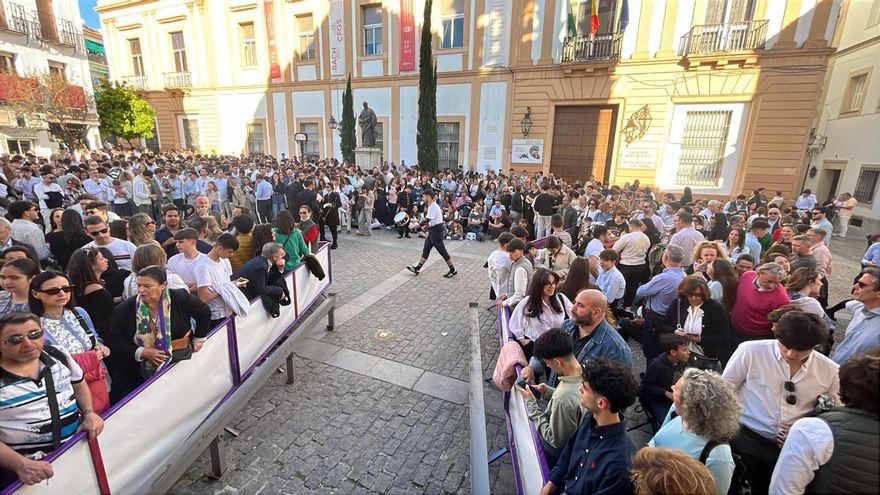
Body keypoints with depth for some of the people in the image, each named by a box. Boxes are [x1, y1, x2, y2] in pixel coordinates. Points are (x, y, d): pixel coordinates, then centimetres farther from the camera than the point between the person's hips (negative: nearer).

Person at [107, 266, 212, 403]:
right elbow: (114, 340, -1)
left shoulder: (180, 298, -11)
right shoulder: (125, 309, -7)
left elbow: (204, 312, 5)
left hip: (182, 361, 0)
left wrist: (199, 339, 9)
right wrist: (142, 352, -14)